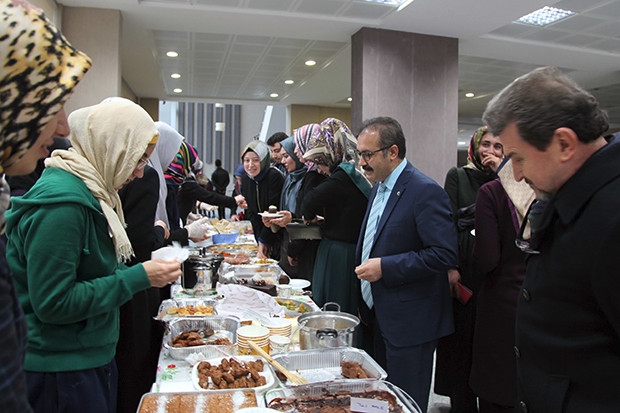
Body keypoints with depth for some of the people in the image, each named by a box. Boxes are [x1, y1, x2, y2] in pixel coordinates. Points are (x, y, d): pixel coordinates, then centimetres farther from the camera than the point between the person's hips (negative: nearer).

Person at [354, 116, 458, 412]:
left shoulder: (425, 192, -19)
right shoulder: (379, 188, 10)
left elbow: (444, 254, -24)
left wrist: (385, 267, -23)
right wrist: (367, 303, 16)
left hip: (410, 324, -9)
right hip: (379, 317, 9)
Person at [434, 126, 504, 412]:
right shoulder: (457, 176, 4)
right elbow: (449, 220, -3)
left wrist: (501, 174, -7)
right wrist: (451, 266, -10)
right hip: (463, 265, -2)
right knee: (460, 333, 5)